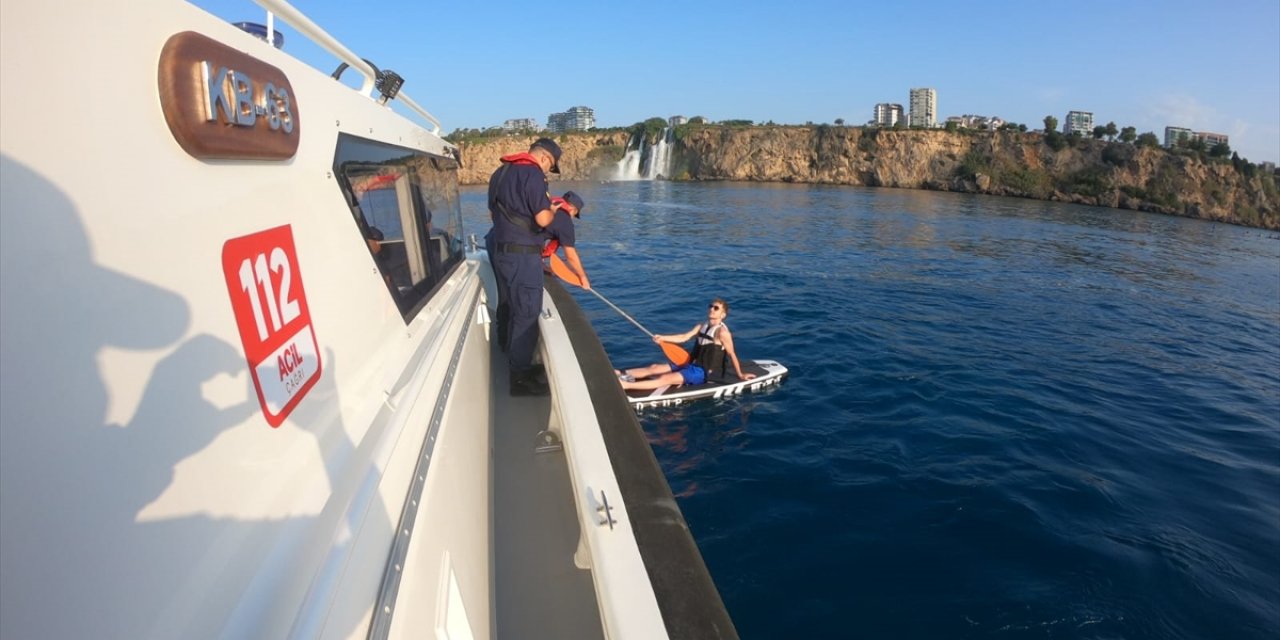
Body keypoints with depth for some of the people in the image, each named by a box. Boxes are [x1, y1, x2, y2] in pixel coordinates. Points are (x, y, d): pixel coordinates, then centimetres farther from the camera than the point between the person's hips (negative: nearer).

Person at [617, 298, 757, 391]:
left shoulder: (722, 332, -12)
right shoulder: (701, 326, 12)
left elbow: (732, 354, -11)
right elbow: (684, 337, 4)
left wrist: (740, 375, -9)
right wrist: (662, 338, -7)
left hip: (702, 373, -9)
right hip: (690, 365, 9)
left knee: (665, 379, -21)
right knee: (654, 368, -3)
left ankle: (625, 385, -33)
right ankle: (623, 375, -12)